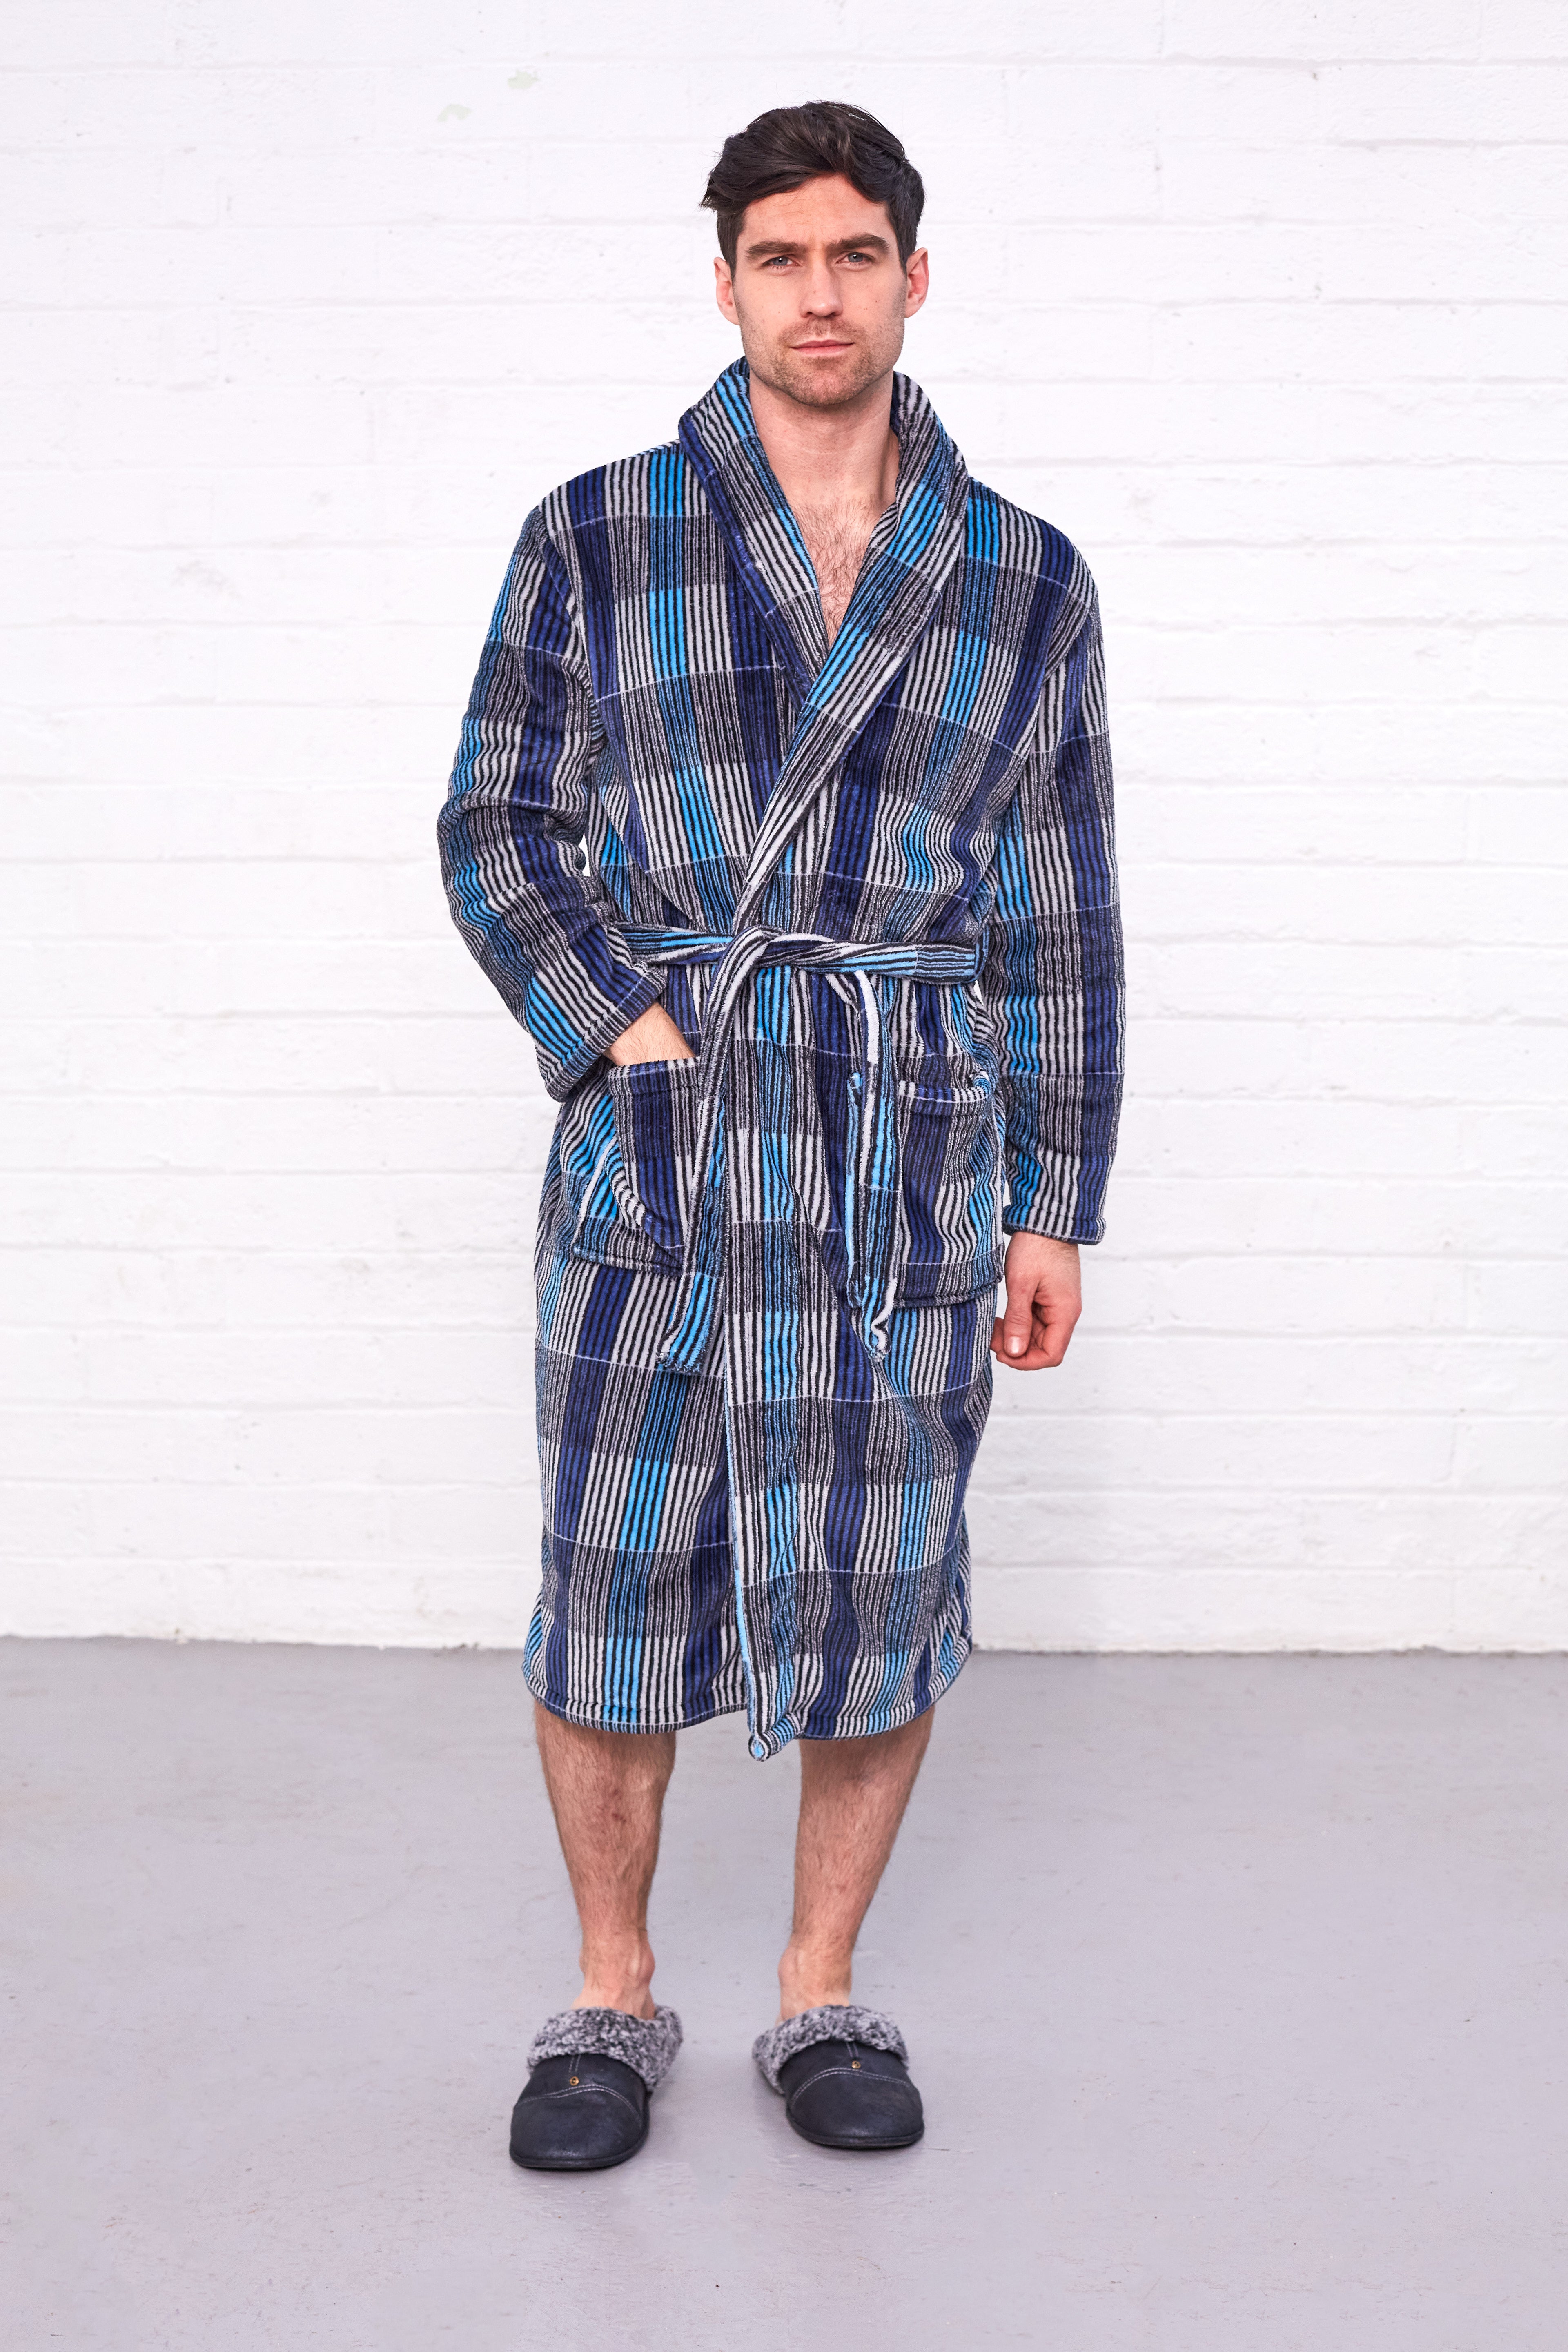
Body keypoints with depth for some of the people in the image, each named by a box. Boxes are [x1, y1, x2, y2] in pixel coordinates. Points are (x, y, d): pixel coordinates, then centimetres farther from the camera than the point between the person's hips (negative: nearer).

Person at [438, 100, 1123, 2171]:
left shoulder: (1026, 582, 8)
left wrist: (1055, 1204, 6)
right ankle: (612, 2005, 23)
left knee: (881, 1584, 5)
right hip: (652, 1131, 0)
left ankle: (823, 1999, 25)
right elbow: (500, 832, 6)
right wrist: (626, 1031, -9)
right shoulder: (597, 540, 5)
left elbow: (1060, 918, 9)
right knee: (615, 1579, 4)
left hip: (916, 1141, 1)